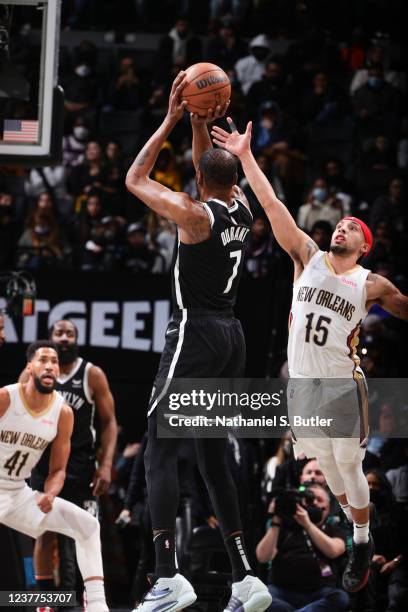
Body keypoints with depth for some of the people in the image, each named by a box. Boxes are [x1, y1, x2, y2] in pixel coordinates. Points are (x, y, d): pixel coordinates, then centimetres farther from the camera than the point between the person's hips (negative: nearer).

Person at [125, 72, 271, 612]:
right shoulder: (242, 210, 7)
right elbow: (217, 174, 28)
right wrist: (201, 128, 17)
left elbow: (134, 180, 0)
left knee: (159, 452, -8)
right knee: (214, 458, 12)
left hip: (195, 334, -7)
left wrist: (172, 120, 2)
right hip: (232, 337, 7)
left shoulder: (193, 214, -12)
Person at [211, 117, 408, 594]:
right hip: (302, 382, 3)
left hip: (343, 385, -3)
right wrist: (245, 157, -7)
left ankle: (362, 545, 11)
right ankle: (355, 528, 29)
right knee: (326, 464, 12)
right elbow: (272, 205, -2)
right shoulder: (308, 257, 3)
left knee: (348, 466, -2)